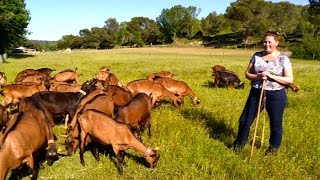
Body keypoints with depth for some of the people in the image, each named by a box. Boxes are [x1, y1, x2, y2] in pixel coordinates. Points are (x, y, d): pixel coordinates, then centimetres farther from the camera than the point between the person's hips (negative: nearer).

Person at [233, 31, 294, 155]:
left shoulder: (283, 59, -6)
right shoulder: (257, 56, 3)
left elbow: (290, 79, -9)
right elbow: (247, 74, 5)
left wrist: (271, 76, -20)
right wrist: (258, 77, -16)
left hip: (276, 96, -3)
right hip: (256, 93, 3)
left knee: (275, 124, 11)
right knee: (245, 120, 8)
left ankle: (273, 147, 34)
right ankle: (240, 143, 30)